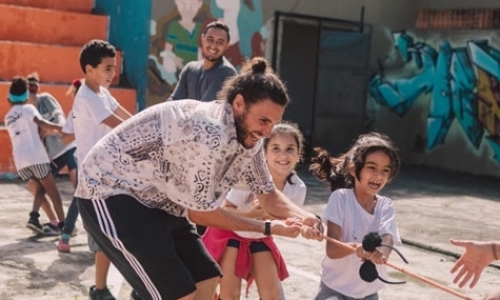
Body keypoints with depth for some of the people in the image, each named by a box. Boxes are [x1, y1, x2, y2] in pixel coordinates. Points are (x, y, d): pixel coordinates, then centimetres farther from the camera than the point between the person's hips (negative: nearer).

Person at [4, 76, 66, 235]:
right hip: (36, 156, -5)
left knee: (39, 187, 18)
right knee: (52, 189, 6)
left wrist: (48, 130, 26)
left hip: (20, 160, 5)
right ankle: (63, 223, 6)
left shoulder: (8, 118, 21)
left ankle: (34, 217, -4)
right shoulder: (28, 108, 2)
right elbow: (41, 123, -14)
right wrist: (61, 127, -9)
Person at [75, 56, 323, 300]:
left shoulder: (247, 138, -1)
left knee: (206, 279, 11)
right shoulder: (210, 134, -30)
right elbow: (200, 212, -20)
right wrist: (269, 228, -16)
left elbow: (268, 194, 8)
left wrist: (304, 217, -12)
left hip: (156, 201, 10)